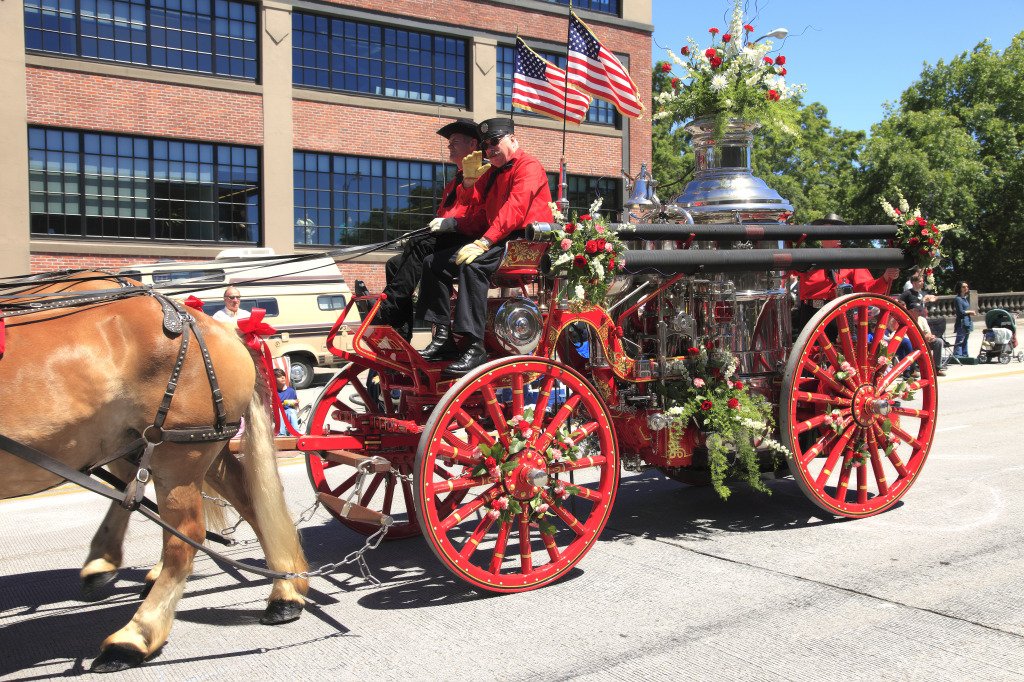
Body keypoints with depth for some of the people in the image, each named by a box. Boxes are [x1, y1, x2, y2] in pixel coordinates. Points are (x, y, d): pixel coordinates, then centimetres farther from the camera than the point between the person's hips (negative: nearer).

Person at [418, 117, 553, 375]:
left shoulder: (528, 166, -5)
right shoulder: (491, 174, 24)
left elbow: (514, 209, -21)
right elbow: (481, 216, 18)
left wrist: (484, 242, -30)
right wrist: (453, 223, -2)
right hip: (499, 240, 10)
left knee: (473, 265, -36)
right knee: (433, 262, -1)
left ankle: (474, 347, -38)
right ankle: (443, 338, -5)